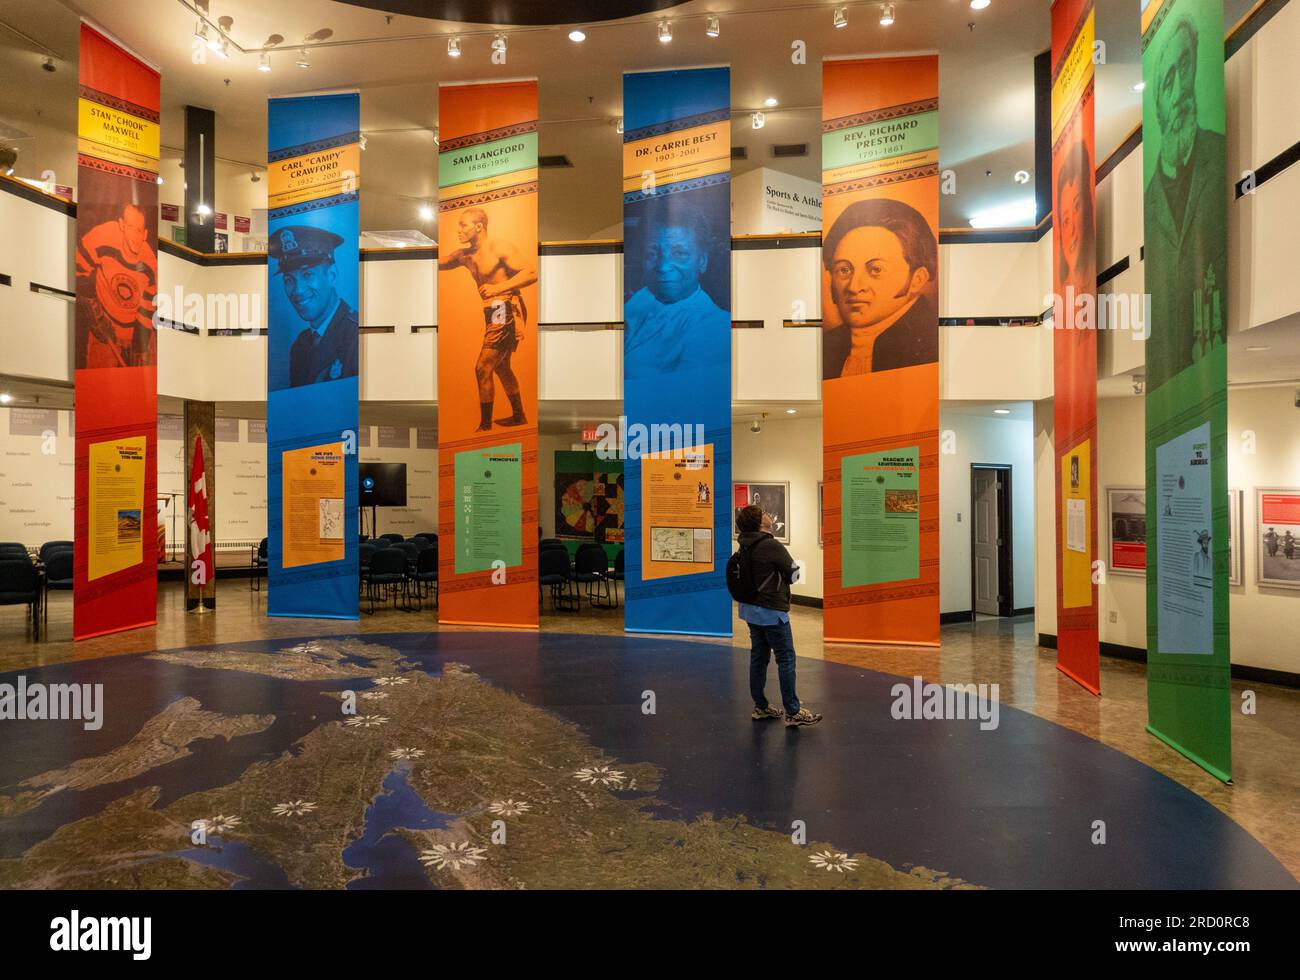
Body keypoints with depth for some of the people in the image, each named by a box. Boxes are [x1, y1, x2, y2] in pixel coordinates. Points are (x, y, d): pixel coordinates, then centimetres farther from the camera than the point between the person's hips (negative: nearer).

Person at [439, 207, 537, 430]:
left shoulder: (500, 248, -13)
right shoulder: (466, 255, 10)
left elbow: (532, 272, -19)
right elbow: (440, 263, 12)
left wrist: (499, 287, -23)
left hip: (507, 312, -9)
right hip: (493, 313, 9)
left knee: (482, 369, -11)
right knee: (501, 367, 21)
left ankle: (485, 427, -4)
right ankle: (518, 416, 37)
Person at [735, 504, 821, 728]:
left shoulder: (745, 547, 4)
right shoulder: (772, 546, -20)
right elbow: (793, 574, -10)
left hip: (752, 609, 8)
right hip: (772, 612, -8)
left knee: (758, 658, 13)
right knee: (786, 659, -1)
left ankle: (760, 707, 21)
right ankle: (793, 713, 2)